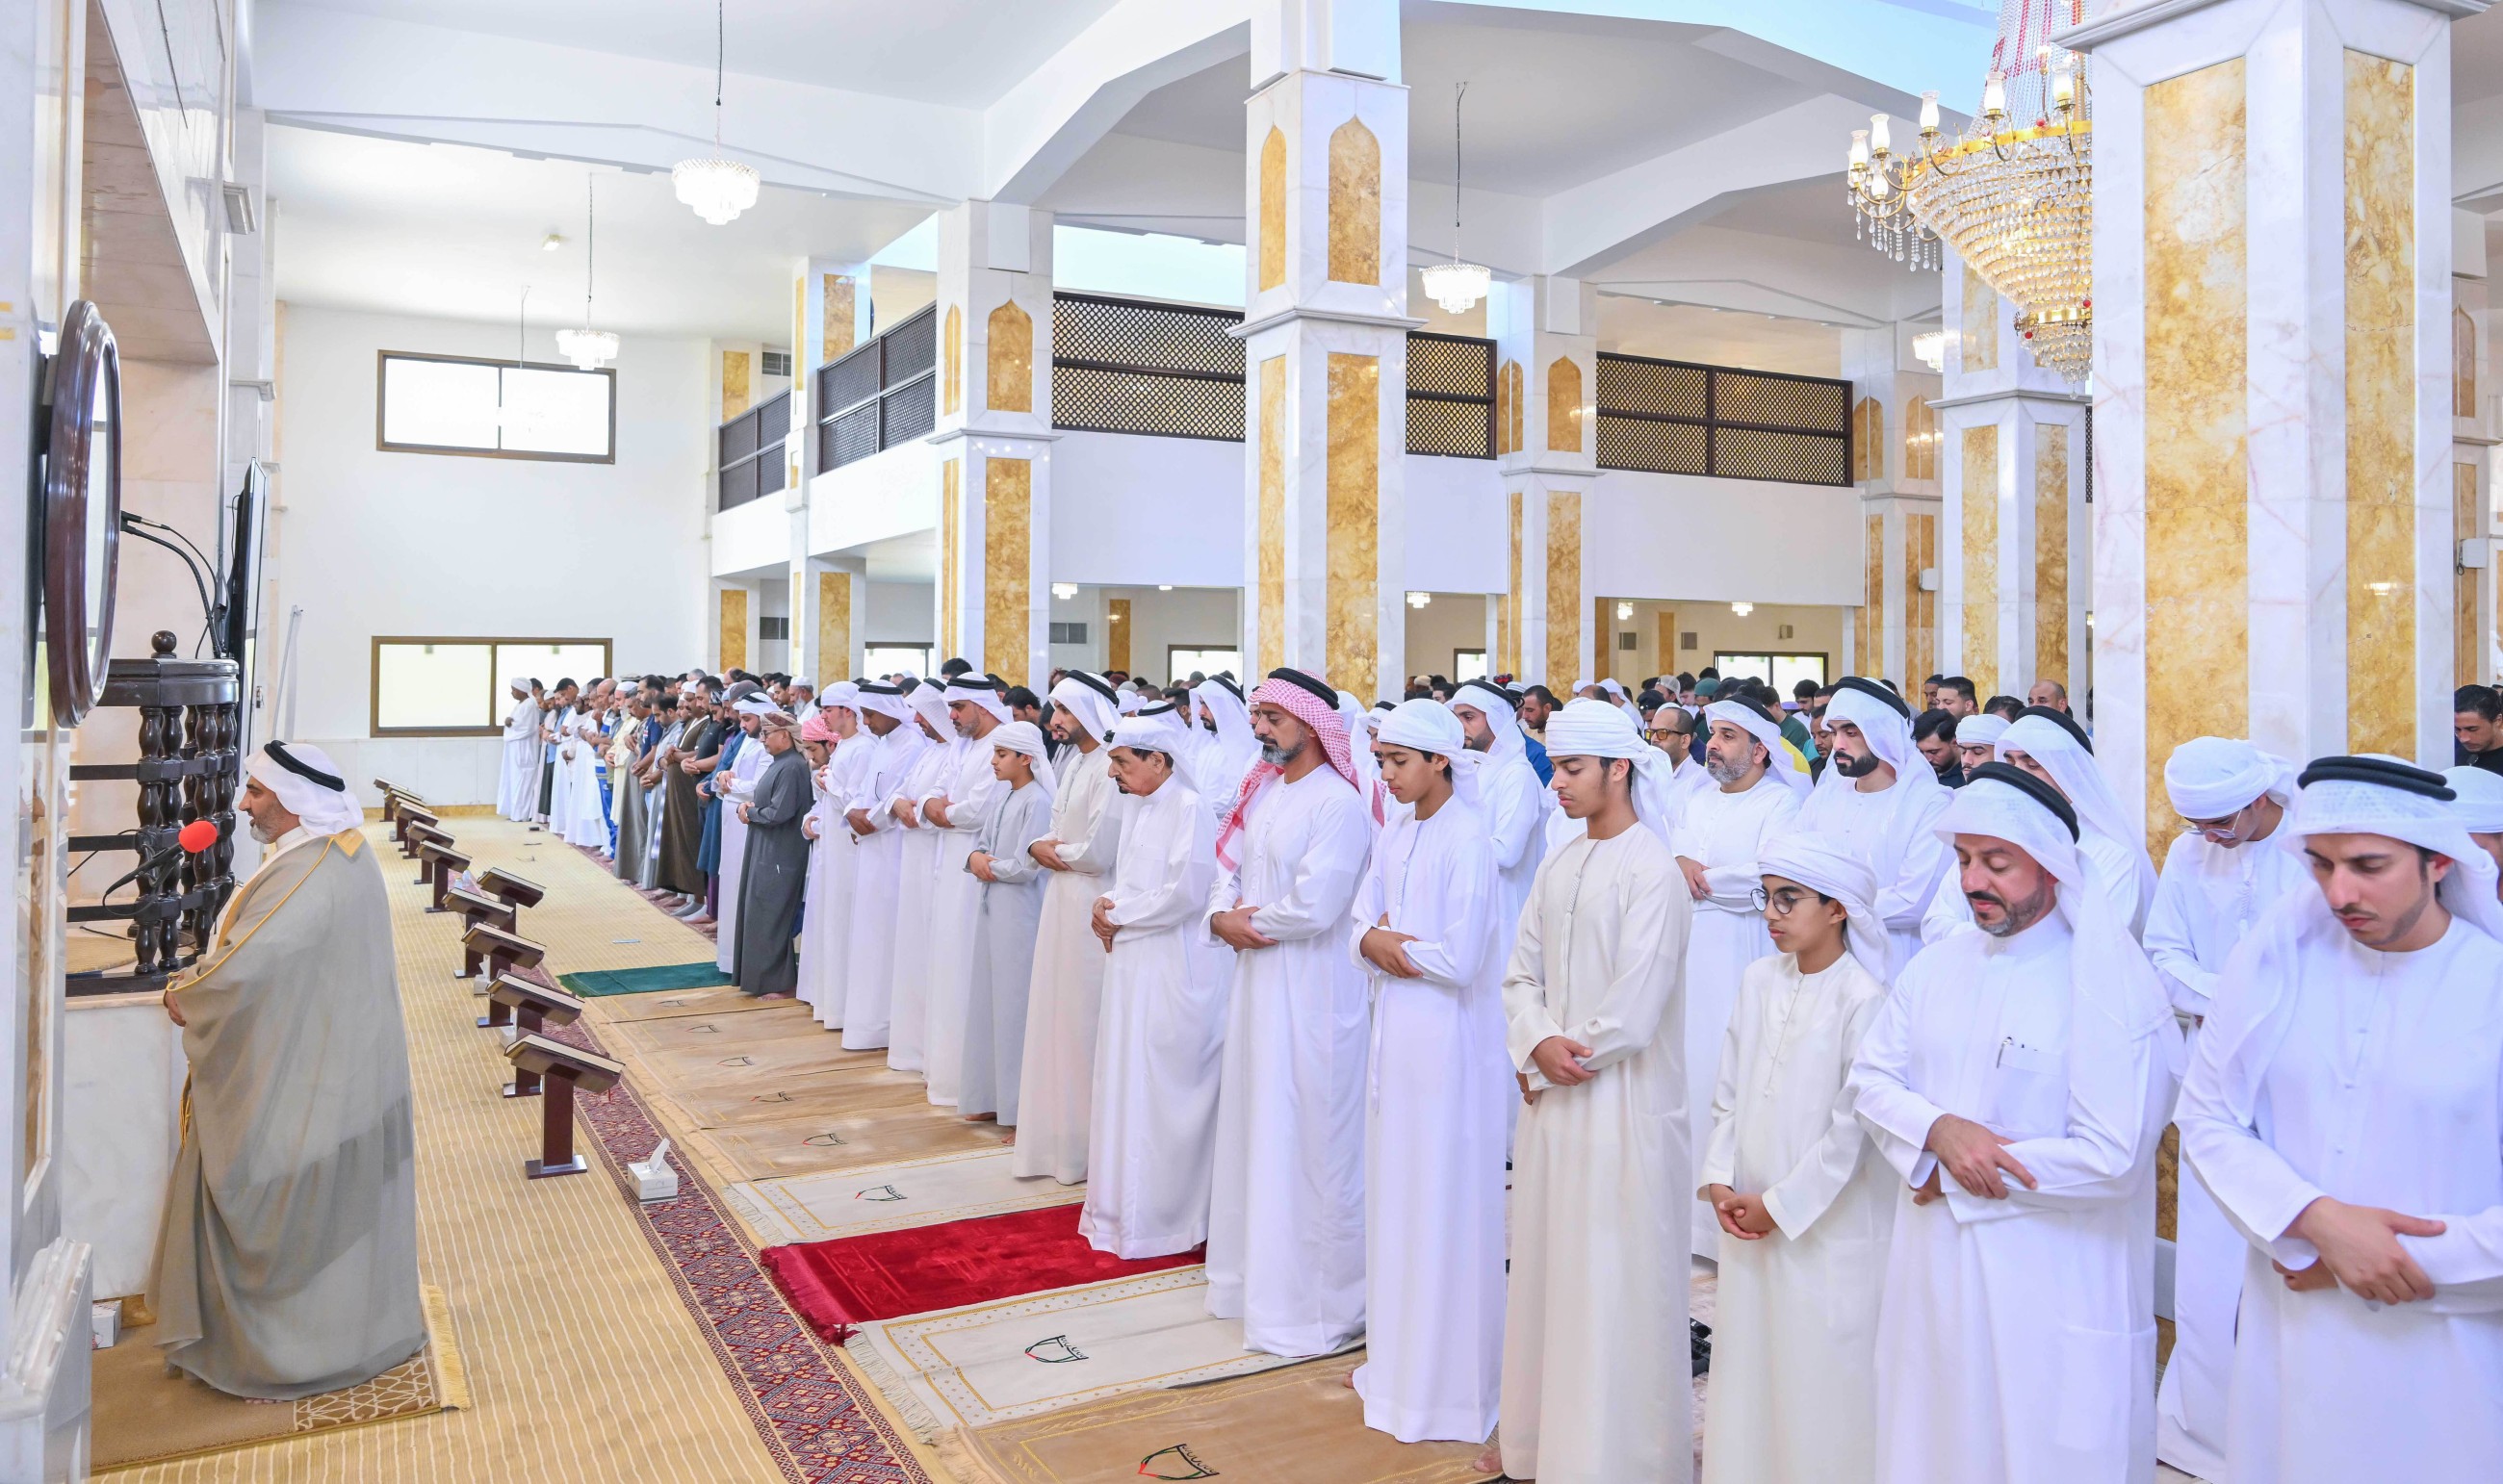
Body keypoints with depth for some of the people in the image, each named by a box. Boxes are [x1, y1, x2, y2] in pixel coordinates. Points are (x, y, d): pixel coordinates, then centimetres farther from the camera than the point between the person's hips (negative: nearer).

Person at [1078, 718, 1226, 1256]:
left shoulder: (1189, 808, -12)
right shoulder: (1138, 809, 14)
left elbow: (1185, 892, -20)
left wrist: (1119, 916, -10)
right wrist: (1105, 908, -2)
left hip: (1173, 967, -8)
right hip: (1131, 965, 8)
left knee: (1159, 1088, -1)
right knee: (1125, 1084, 13)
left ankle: (1160, 1216, 10)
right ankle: (1122, 1205, 24)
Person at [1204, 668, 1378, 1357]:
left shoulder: (1339, 803, -16)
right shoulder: (1261, 790, 11)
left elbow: (1314, 905, -23)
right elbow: (1229, 863, 13)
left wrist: (1244, 921, -8)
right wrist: (1221, 915, -8)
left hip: (1313, 985, -8)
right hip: (1257, 975, 9)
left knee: (1305, 1132, -1)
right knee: (1256, 1120, 17)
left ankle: (1314, 1297, 14)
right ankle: (1259, 1270, 33)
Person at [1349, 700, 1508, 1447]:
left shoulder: (1467, 840, -15)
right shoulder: (1396, 833, 8)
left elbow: (1458, 959, -20)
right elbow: (1362, 923, 9)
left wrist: (1386, 941, -7)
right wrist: (1375, 943, -13)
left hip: (1448, 1038, -8)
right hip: (1395, 1031, 8)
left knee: (1443, 1204, 2)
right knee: (1395, 1195, 15)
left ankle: (1449, 1382, 17)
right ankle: (1398, 1357, 31)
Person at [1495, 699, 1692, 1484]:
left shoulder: (1652, 871, -13)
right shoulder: (1558, 865, 9)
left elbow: (1632, 1012, -18)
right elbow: (1521, 975, 9)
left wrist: (1558, 1053, -6)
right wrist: (1539, 1045, -9)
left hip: (1623, 1102, -7)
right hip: (1550, 1096, 7)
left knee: (1613, 1278, 2)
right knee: (1543, 1264, 15)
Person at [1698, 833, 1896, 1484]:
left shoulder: (1863, 998, -14)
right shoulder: (1760, 978, 5)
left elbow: (1852, 1128, -15)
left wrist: (1780, 1205, -11)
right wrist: (1719, 1179, 0)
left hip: (1826, 1228, -6)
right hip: (1747, 1222, 6)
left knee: (1820, 1376, 3)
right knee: (1745, 1367, 15)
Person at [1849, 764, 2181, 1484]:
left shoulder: (2112, 988, -14)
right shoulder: (1936, 966, 5)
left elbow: (2110, 1159, -20)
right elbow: (1869, 1079, 6)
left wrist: (1949, 1178, -13)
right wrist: (1938, 1131, -15)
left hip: (2055, 1297, -5)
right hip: (1932, 1272, 6)